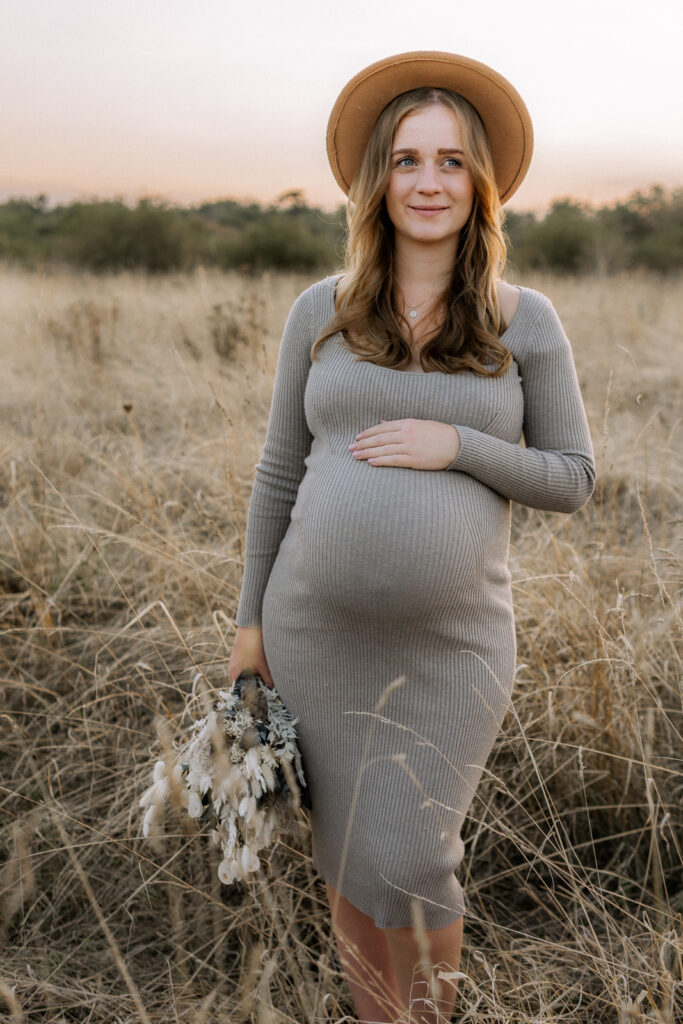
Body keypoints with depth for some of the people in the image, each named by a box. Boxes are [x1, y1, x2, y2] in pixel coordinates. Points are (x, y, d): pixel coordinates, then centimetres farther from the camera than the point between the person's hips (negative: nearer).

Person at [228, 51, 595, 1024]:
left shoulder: (527, 320, -2)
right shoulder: (321, 311, 2)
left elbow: (572, 478, 1)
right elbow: (280, 472, 6)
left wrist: (457, 446, -15)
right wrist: (251, 617, 7)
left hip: (450, 643, -2)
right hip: (317, 632, 2)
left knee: (407, 863, -2)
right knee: (347, 855, 13)